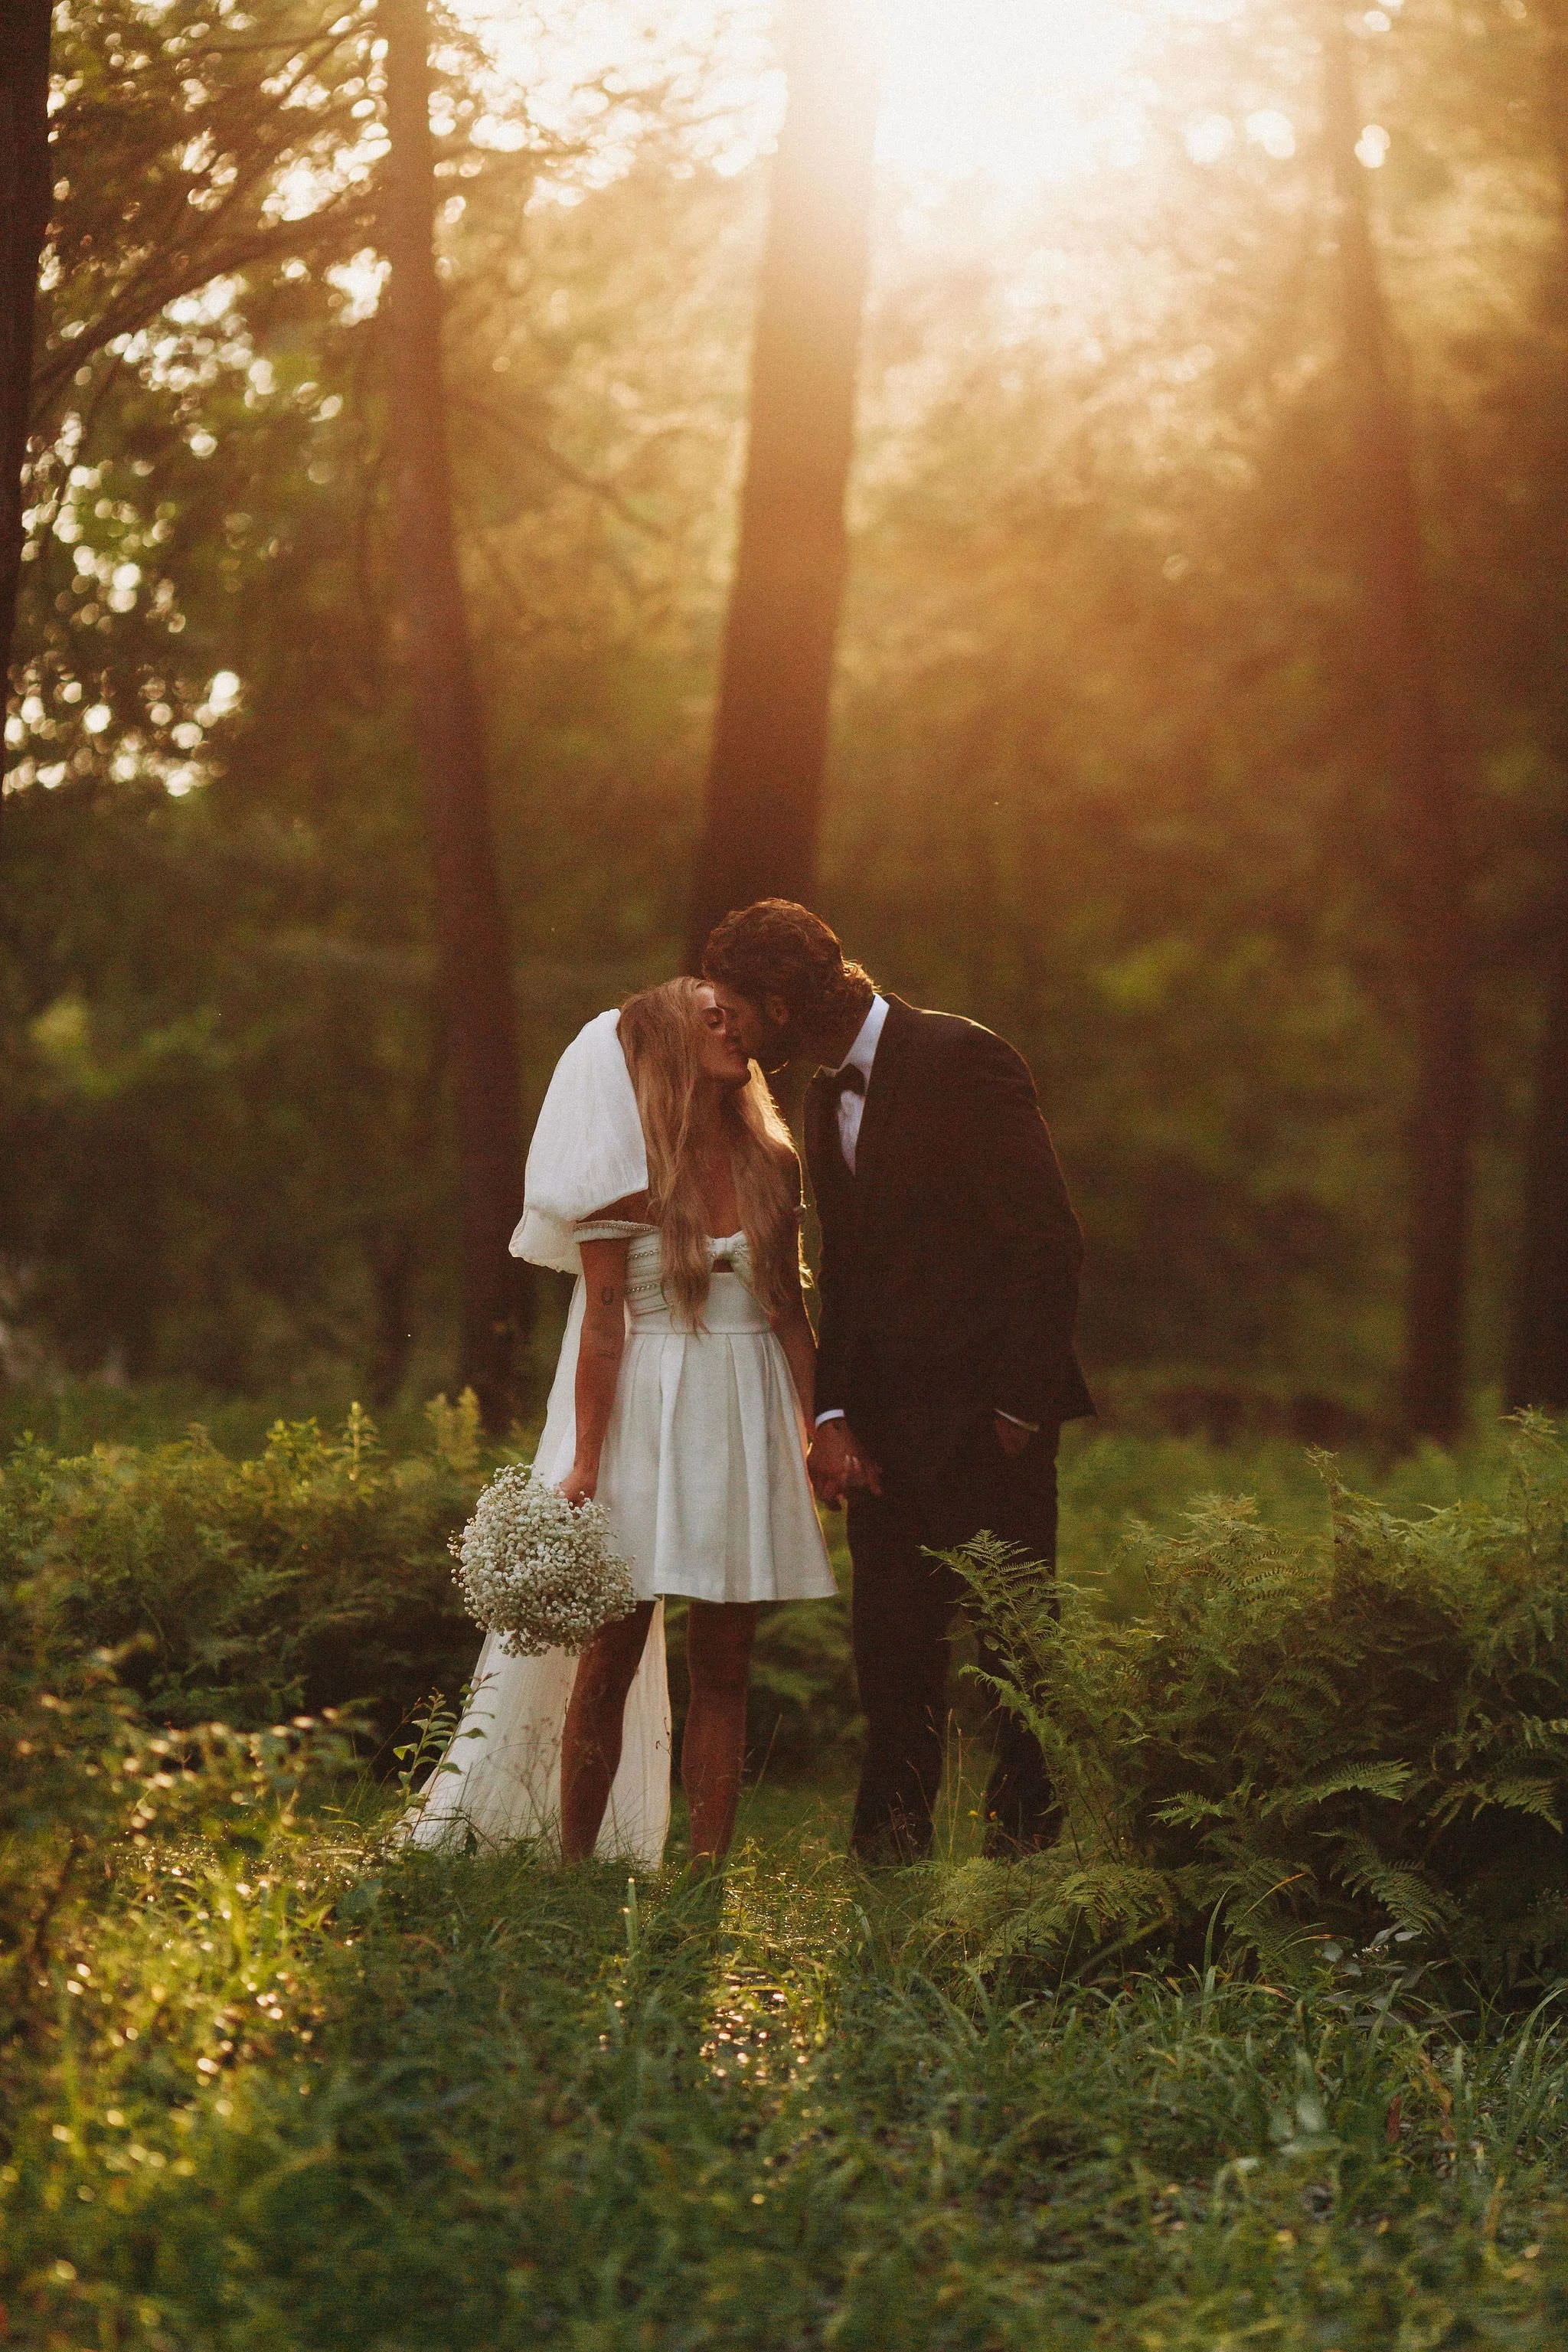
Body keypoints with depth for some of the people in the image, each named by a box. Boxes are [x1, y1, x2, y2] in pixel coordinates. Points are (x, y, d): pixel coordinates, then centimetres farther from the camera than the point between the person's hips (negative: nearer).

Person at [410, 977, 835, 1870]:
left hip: (747, 1426, 4)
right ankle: (575, 1866, 6)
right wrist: (584, 1464, -10)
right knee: (611, 1661, -1)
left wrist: (818, 1427, 5)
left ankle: (707, 1870, 8)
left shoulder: (773, 1165, 10)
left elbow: (791, 1310, 13)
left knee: (725, 1667, 4)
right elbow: (603, 1325, -6)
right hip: (650, 1418, -4)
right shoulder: (628, 1175, -4)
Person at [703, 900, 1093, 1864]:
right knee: (892, 1658, 8)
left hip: (988, 1420, -7)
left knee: (1015, 1656, -1)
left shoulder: (961, 1059, -12)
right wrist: (832, 1414, 4)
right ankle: (887, 1866, 14)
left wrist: (1016, 1409, -14)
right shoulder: (828, 1094, 14)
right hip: (887, 1432, 7)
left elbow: (1049, 1241, -13)